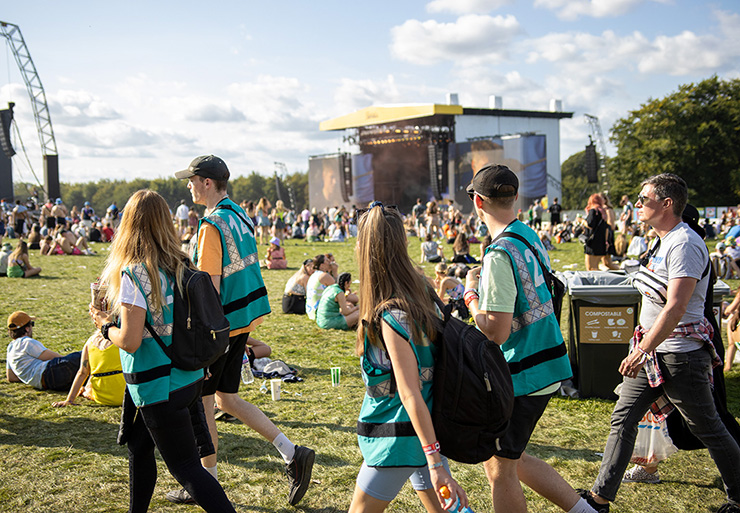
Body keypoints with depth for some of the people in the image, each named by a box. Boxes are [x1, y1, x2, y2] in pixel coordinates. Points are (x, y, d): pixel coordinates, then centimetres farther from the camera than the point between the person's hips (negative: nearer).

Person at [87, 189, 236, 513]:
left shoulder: (134, 273, -19)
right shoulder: (180, 266, 2)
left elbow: (130, 341, -22)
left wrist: (105, 325, -2)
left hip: (160, 387, -8)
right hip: (190, 376, 8)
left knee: (186, 467, 2)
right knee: (138, 447, 25)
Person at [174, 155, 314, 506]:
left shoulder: (212, 225, -18)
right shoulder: (240, 215, 10)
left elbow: (210, 287, -22)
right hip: (244, 318, 9)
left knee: (201, 402, 6)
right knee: (226, 399, 16)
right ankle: (292, 454, 10)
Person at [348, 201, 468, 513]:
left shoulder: (392, 316, -24)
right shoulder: (419, 294, 1)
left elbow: (410, 395, -26)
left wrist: (435, 462, -25)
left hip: (400, 437, -8)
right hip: (424, 430, 8)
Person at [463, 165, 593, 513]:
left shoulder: (500, 255, -23)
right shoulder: (530, 236, 6)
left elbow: (495, 333, -24)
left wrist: (471, 294, -10)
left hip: (522, 376, -9)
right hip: (546, 366, 9)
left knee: (500, 470, 7)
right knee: (513, 460, 22)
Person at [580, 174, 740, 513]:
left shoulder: (684, 244, -19)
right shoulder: (662, 242, 12)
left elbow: (675, 308, -27)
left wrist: (642, 352, -27)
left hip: (680, 354, -9)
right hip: (651, 349, 9)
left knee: (708, 429, 7)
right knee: (623, 418, 7)